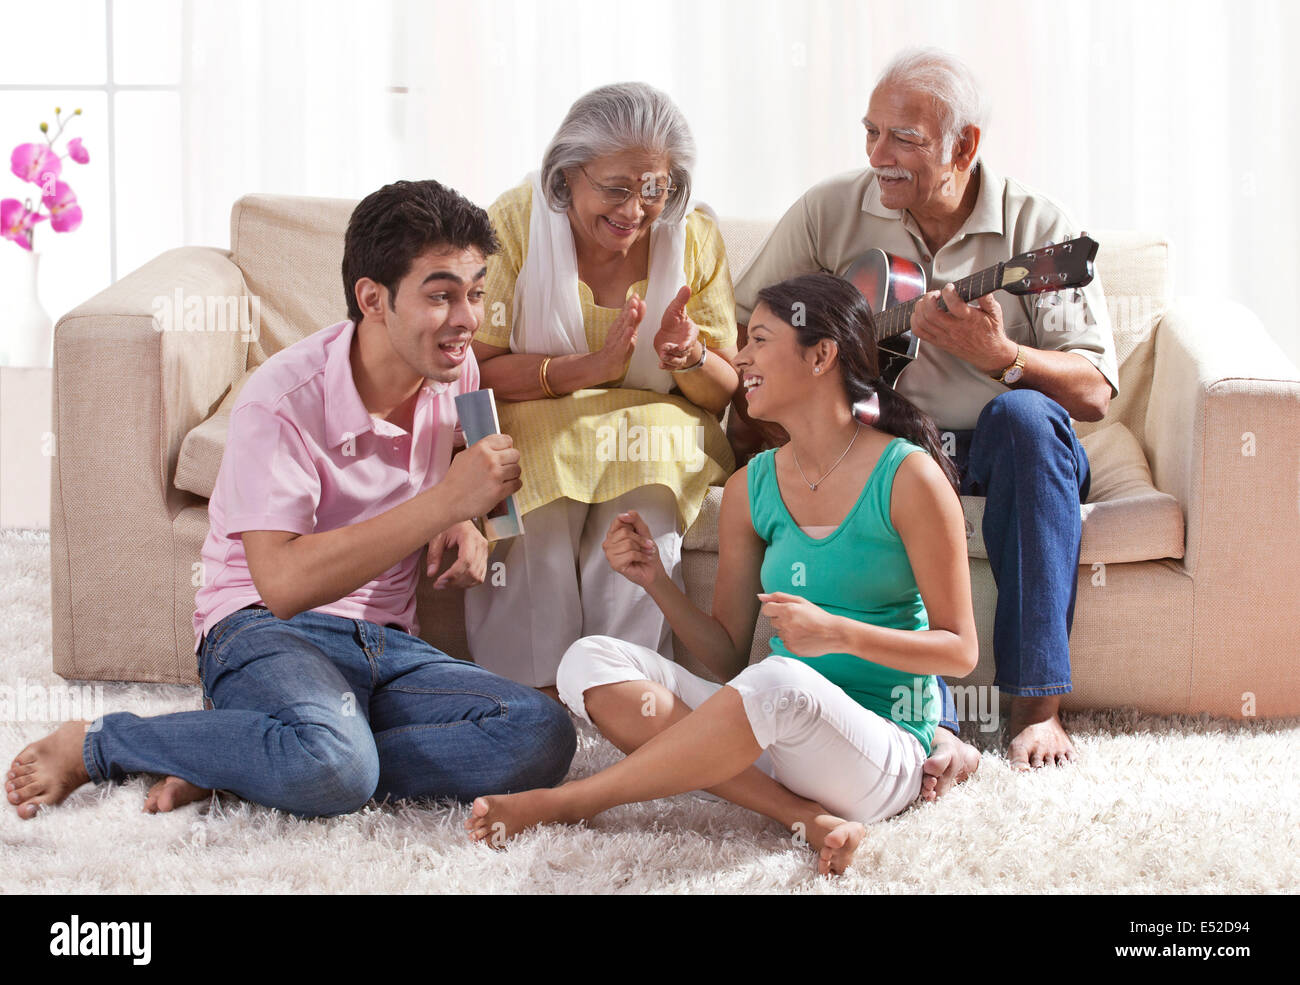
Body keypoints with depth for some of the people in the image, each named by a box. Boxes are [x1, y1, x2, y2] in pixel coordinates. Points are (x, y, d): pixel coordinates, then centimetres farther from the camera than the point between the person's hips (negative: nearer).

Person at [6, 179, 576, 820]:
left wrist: (462, 525, 3)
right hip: (266, 631, -7)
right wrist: (445, 502, -29)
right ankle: (97, 744, -13)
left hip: (389, 646, 7)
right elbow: (283, 582, -26)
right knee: (331, 767, -42)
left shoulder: (455, 371, 5)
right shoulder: (282, 401, -16)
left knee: (543, 736, -24)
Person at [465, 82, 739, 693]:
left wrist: (691, 359, -19)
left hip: (654, 437, 2)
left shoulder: (694, 238, 0)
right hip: (536, 428, -2)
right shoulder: (515, 223, -7)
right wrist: (594, 367, -23)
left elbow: (724, 394, 5)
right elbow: (476, 369, -13)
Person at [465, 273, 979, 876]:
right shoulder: (751, 490, 9)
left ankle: (567, 802, -21)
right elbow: (728, 657, 13)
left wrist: (838, 633, -21)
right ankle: (804, 816, -23)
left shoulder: (906, 476, -7)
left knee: (781, 682, -39)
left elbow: (960, 651, -6)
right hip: (777, 734, 6)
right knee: (591, 662, -12)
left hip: (885, 752, -6)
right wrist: (656, 583, -3)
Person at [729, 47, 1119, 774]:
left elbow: (1097, 393, -10)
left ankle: (1038, 706, -32)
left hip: (995, 450, 0)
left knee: (1025, 416, -34)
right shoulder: (831, 213, 2)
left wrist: (998, 356, -27)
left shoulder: (1037, 229, -4)